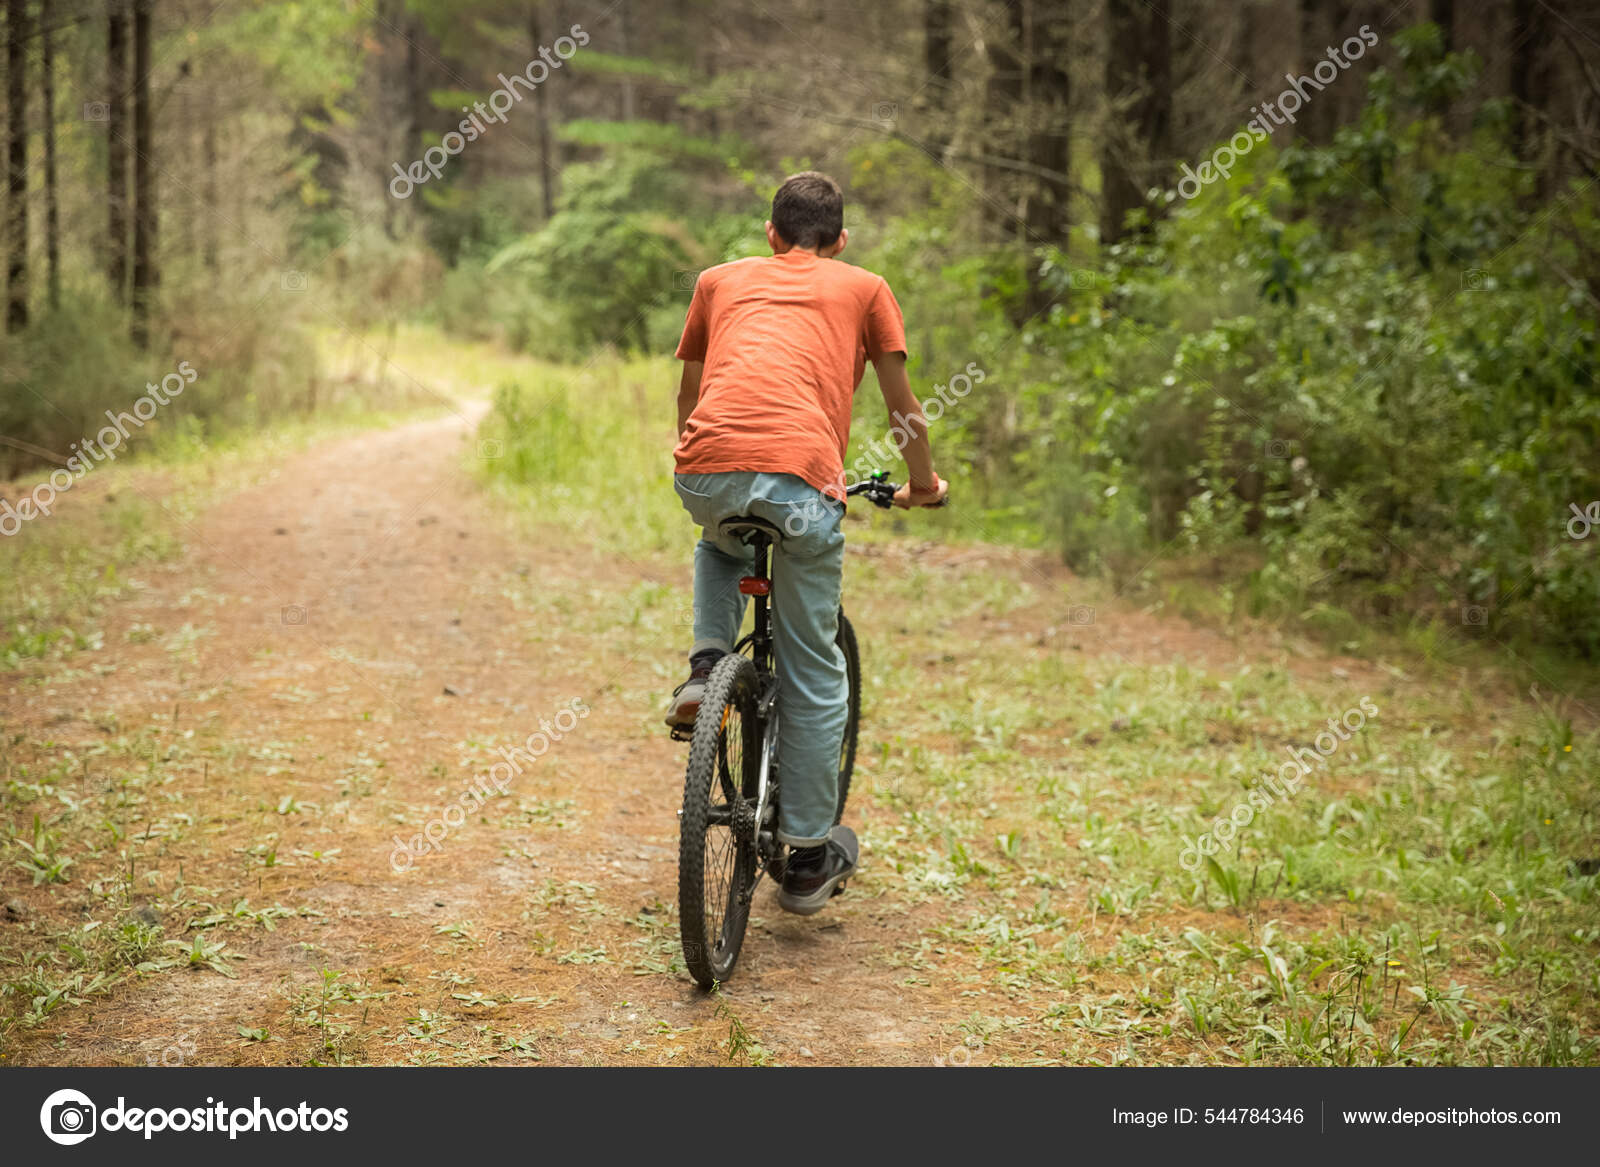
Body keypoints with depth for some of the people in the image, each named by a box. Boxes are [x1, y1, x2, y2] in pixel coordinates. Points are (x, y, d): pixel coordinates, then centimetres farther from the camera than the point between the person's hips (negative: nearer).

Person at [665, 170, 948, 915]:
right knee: (814, 677, 12)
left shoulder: (721, 279, 28)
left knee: (720, 547, 40)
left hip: (706, 472, 2)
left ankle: (705, 668, 17)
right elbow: (902, 404, 27)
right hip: (801, 478, -2)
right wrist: (922, 481, 44)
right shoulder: (863, 288, 23)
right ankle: (808, 858, 17)